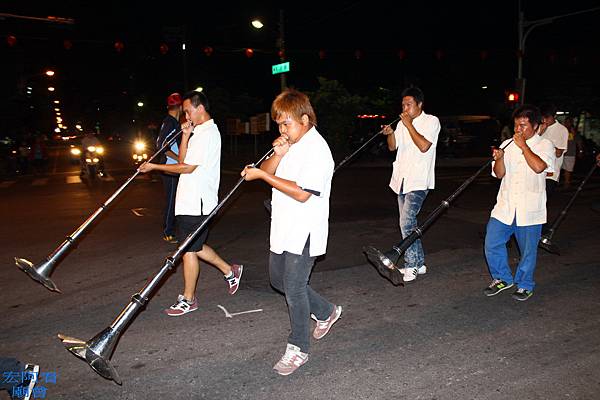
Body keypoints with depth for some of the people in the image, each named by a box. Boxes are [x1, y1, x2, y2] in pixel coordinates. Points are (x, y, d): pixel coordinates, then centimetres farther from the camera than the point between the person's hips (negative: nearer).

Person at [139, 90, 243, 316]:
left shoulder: (208, 133, -15)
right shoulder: (200, 132, 18)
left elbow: (187, 167, -18)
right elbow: (182, 160, 15)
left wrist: (154, 166, -10)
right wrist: (186, 136, 3)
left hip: (196, 203, -10)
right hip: (190, 201, 10)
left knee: (189, 249, 0)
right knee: (194, 246, 18)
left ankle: (188, 300, 13)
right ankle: (230, 271, 30)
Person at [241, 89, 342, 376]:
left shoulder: (317, 149, -17)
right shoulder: (289, 143, 11)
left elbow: (302, 193, -25)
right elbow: (267, 171, 6)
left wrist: (262, 175, -21)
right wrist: (276, 155, -14)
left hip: (304, 231, -9)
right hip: (283, 228, 10)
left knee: (294, 287, -3)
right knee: (278, 279, 18)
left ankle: (298, 348, 16)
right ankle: (325, 312, 36)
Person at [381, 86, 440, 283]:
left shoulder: (431, 121, -5)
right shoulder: (402, 123, 13)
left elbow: (423, 146, -19)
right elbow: (392, 147, 13)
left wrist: (409, 125, -14)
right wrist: (390, 133, -7)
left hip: (418, 181, -7)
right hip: (402, 180, 7)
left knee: (406, 223, -14)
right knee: (409, 223, 12)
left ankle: (411, 265, -2)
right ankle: (419, 263, 23)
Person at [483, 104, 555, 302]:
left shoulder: (544, 145, -1)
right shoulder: (507, 145, 9)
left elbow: (538, 167, -20)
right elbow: (499, 174, 3)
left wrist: (523, 145, -13)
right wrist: (499, 158, -16)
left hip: (530, 209, -3)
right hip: (505, 206, 3)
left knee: (528, 251, 8)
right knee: (492, 244, 0)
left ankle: (525, 285, 27)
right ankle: (502, 278, 22)